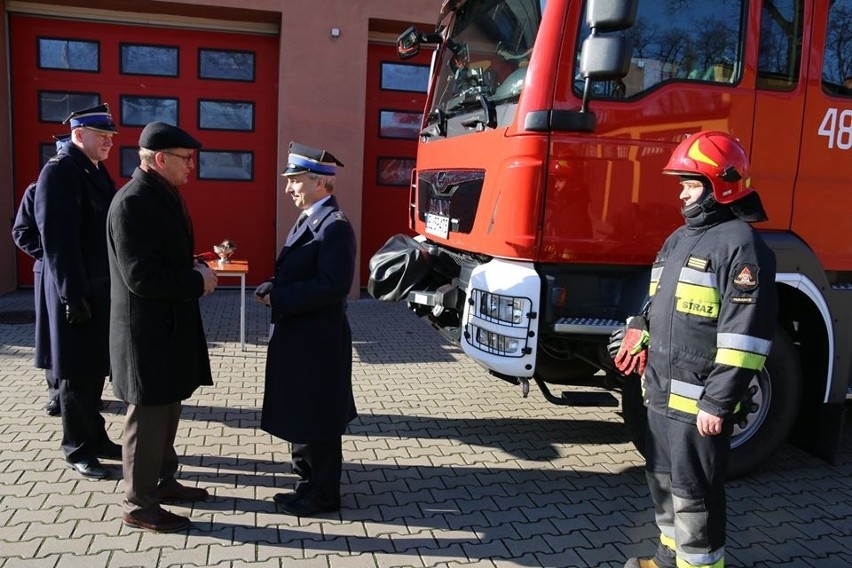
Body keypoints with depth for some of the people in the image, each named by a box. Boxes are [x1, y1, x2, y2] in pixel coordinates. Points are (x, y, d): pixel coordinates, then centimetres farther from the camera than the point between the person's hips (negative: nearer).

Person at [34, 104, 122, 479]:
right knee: (78, 374, 4)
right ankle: (77, 450, 19)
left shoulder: (96, 171, 13)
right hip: (79, 293, -8)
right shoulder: (59, 172, -14)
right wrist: (74, 297, -21)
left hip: (102, 288, 8)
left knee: (96, 368, 17)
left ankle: (95, 437, 31)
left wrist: (114, 283, 14)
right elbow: (58, 241, -20)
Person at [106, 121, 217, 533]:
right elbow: (141, 276, -27)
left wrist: (197, 271, 2)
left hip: (168, 324, 10)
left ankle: (162, 481, 35)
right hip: (147, 330, -10)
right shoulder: (133, 202, -20)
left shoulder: (163, 194, 11)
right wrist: (197, 282, -17)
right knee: (148, 417, 2)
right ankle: (139, 505, 17)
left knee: (167, 411, 20)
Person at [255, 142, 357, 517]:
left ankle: (323, 494, 19)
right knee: (300, 415, 19)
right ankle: (308, 482, 34)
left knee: (317, 420, 3)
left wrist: (277, 298, -20)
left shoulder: (335, 226, -18)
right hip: (297, 336, 10)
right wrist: (273, 289, -2)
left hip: (318, 341, -10)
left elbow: (333, 286, -25)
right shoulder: (307, 220, 13)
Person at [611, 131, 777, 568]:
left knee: (694, 492, 1)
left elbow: (745, 334, -20)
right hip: (660, 392, 9)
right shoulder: (680, 238, 14)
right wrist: (638, 339, 11)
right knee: (663, 481, 21)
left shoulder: (741, 244, -14)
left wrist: (718, 403, -21)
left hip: (699, 402, -9)